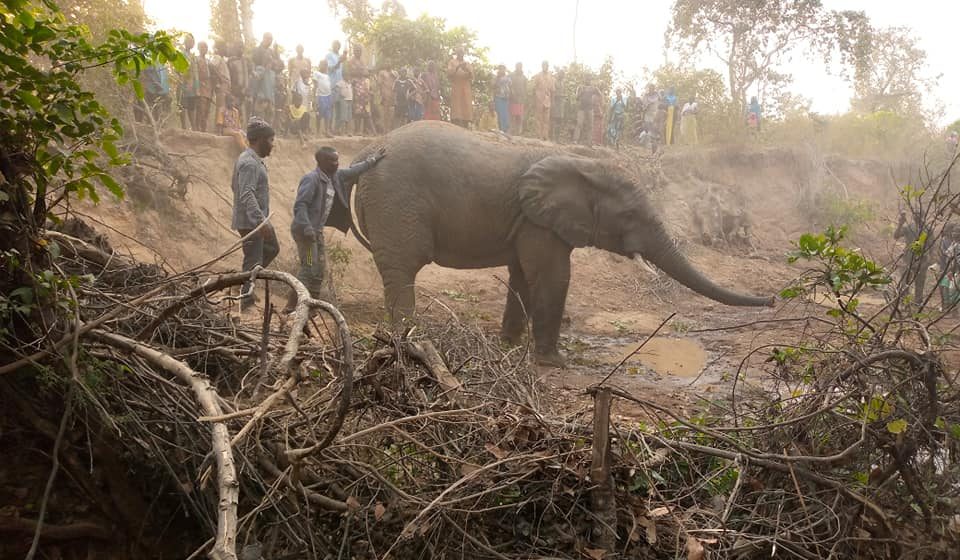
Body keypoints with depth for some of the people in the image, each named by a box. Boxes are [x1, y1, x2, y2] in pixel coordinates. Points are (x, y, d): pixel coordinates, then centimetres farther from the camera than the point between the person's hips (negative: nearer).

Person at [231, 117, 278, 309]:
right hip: (250, 222, -11)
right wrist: (262, 221, -34)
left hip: (257, 220, 11)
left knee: (272, 249, 23)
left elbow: (234, 185, 22)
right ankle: (245, 299, 6)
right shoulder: (249, 163, -21)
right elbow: (247, 195, -29)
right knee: (253, 262, -3)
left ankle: (246, 281, 25)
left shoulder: (254, 160, 12)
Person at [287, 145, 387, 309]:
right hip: (305, 231, -10)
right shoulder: (312, 179, -16)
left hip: (317, 231, 10)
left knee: (320, 271, 12)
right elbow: (300, 205, -21)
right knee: (309, 270, -13)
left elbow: (352, 172, 26)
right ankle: (291, 307, -8)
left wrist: (372, 160, 31)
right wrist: (307, 228, -28)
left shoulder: (333, 176, 10)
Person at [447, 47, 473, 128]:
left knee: (466, 109, -7)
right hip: (456, 88, -3)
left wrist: (466, 69, -9)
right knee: (456, 110, -15)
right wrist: (457, 67, -14)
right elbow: (449, 73, -1)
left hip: (466, 89, 3)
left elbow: (472, 75, 10)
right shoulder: (452, 62, 14)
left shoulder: (467, 63, 21)